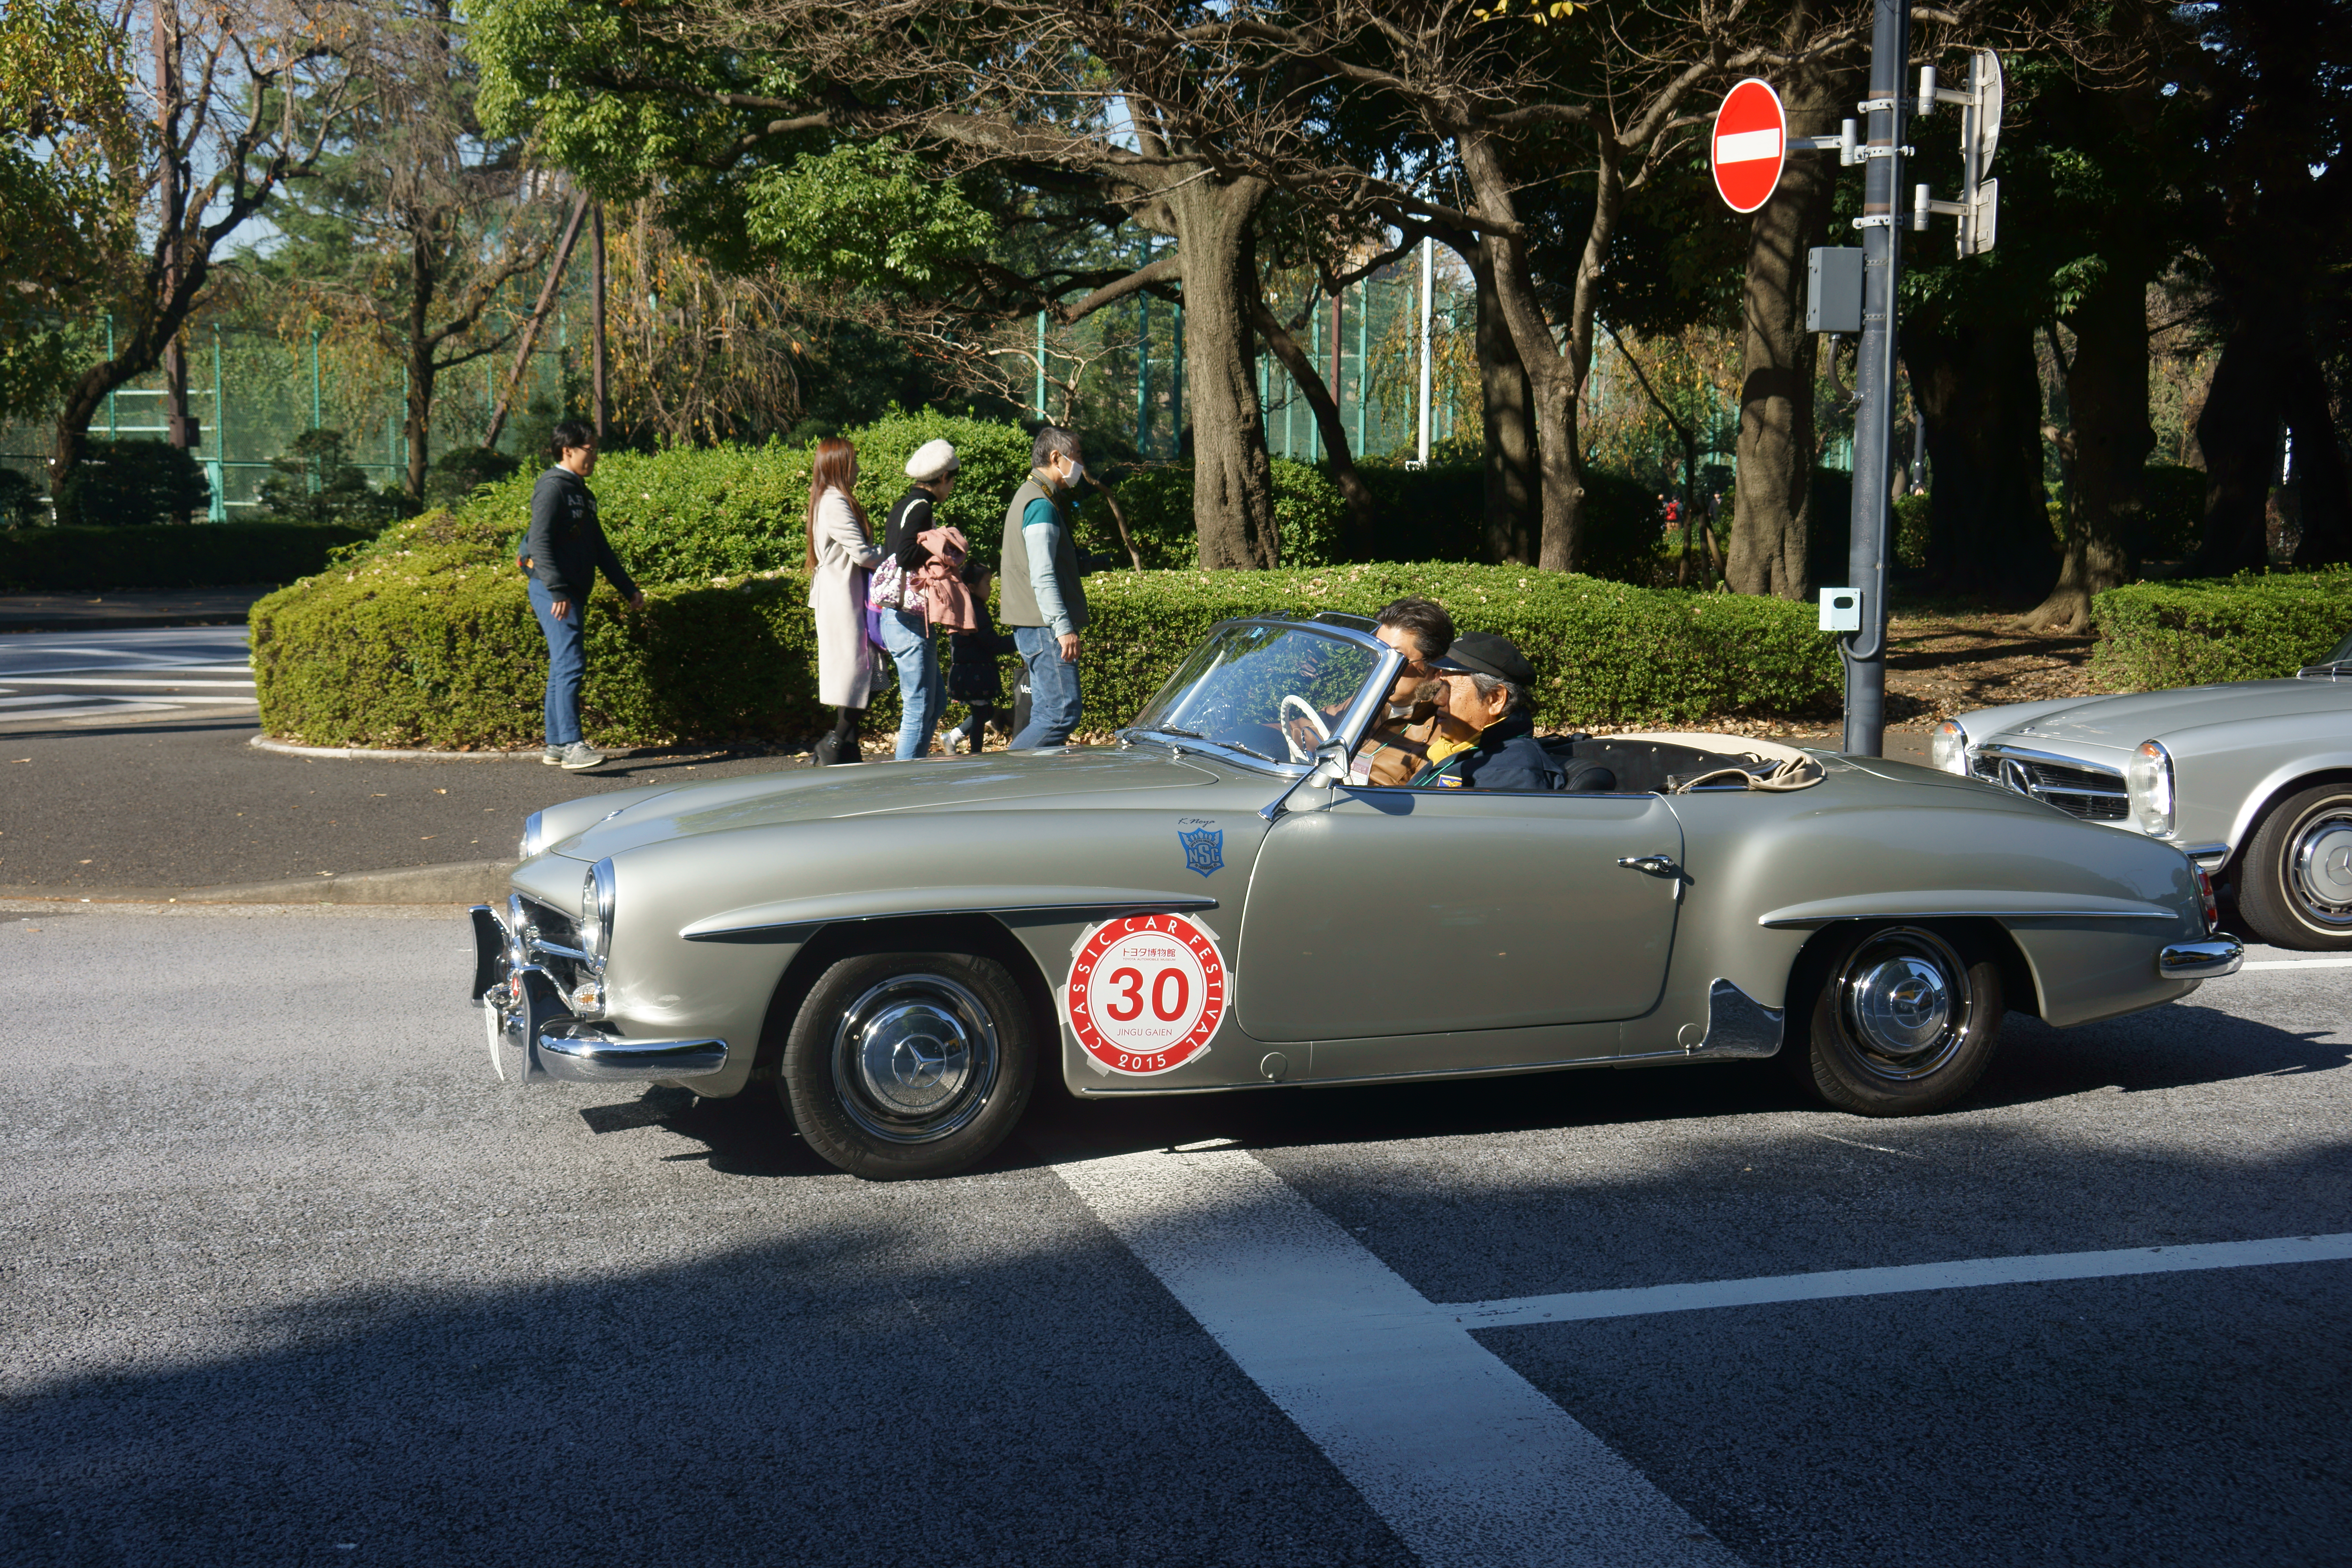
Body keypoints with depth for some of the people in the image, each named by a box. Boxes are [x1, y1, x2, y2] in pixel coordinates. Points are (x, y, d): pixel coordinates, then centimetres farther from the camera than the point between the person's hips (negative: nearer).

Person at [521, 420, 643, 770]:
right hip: (553, 592, -10)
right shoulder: (553, 488, -10)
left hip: (573, 592, 10)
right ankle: (571, 746, -21)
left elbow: (600, 548, 25)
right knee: (570, 663, -16)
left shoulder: (581, 492, 20)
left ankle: (556, 747, 15)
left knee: (564, 667, 11)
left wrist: (629, 590, 24)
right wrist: (557, 591, -28)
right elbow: (540, 542, -20)